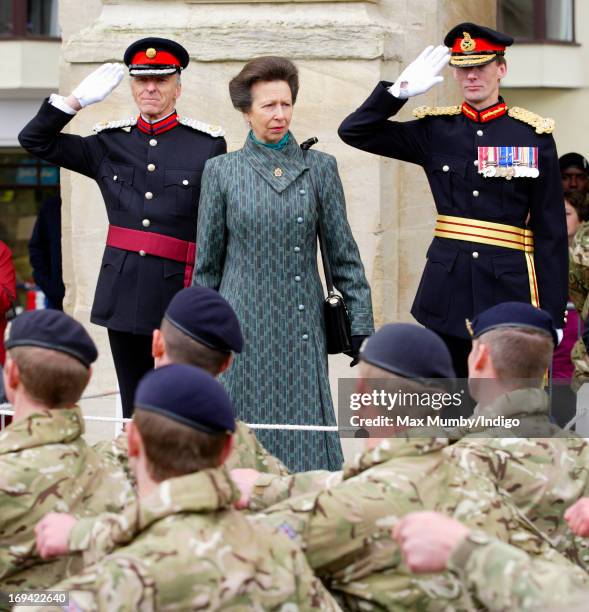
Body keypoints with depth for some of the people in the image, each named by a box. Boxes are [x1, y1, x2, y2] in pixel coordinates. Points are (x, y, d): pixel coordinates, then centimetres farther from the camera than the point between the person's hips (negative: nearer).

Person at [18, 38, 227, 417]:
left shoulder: (207, 145, 0)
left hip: (181, 295, -4)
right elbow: (34, 140, 10)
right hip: (124, 295, 4)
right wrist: (79, 99, -2)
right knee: (134, 408, 9)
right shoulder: (110, 143, 9)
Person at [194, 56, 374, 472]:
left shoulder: (319, 169, 5)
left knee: (307, 438, -2)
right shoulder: (222, 172, 4)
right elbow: (207, 263, 8)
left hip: (302, 328, 1)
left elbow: (344, 256, 7)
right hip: (244, 328, 0)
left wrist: (362, 332, 2)